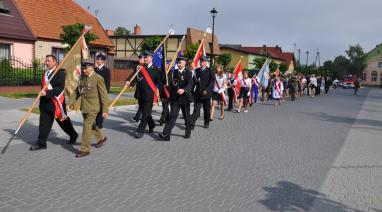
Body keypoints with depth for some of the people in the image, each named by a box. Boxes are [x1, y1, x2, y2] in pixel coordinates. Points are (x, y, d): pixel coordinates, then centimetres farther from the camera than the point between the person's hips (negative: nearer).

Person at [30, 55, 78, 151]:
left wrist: (48, 93, -30)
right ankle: (41, 143, 13)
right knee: (44, 123, 5)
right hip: (45, 102, 7)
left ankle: (73, 135, 30)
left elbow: (60, 88, -22)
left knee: (63, 121, 9)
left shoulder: (60, 73, -13)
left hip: (56, 102, -7)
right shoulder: (46, 73, 12)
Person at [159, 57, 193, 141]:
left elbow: (190, 84, -19)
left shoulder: (188, 73, -3)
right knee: (172, 116, -8)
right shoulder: (173, 72, 10)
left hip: (185, 98, -2)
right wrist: (170, 96, 4)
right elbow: (170, 84, 11)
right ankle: (166, 134, -14)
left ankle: (188, 133, 27)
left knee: (186, 116, 11)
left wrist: (183, 90, -38)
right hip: (175, 98, 2)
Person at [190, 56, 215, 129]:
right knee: (196, 109, -5)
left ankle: (206, 123, 24)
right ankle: (192, 124, -9)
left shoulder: (210, 71, 1)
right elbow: (193, 81, 12)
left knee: (207, 110, 9)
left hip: (206, 93, -1)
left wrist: (206, 90, -18)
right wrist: (192, 90, -3)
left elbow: (212, 81, -9)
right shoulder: (196, 70, 11)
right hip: (197, 93, 1)